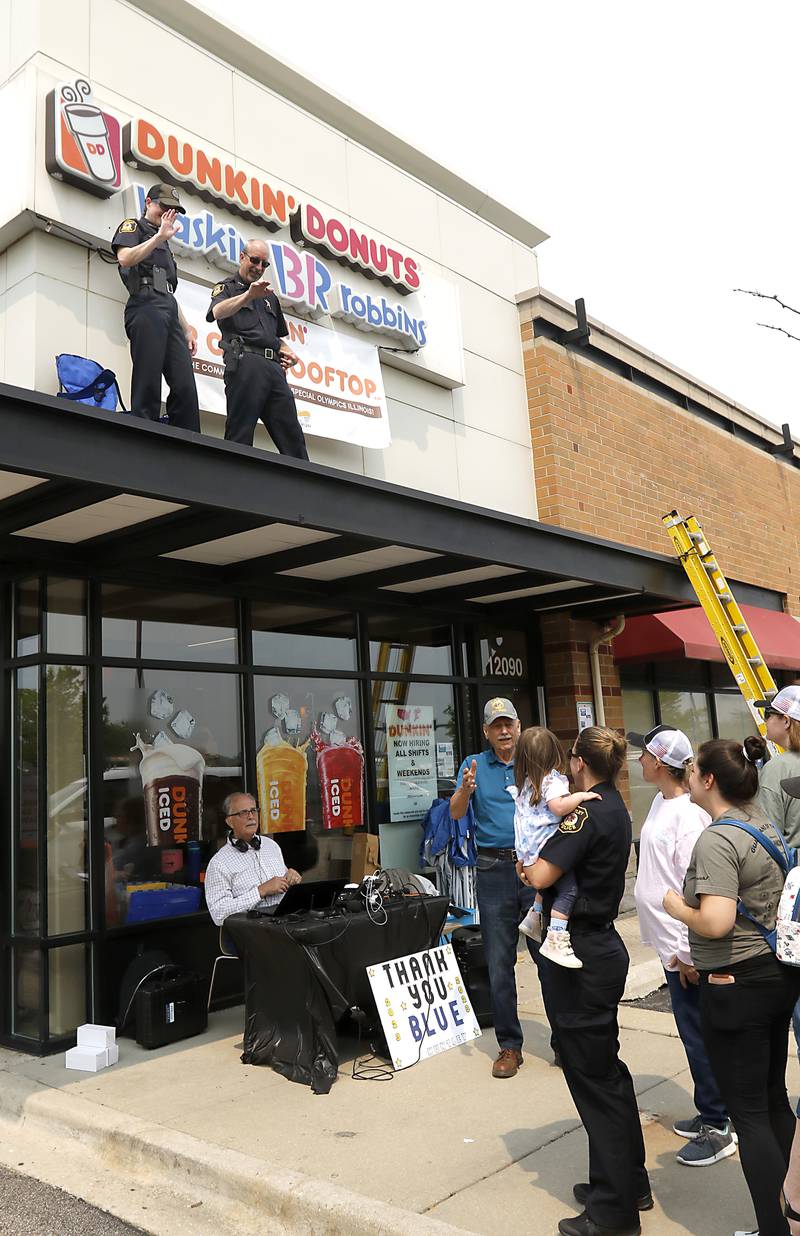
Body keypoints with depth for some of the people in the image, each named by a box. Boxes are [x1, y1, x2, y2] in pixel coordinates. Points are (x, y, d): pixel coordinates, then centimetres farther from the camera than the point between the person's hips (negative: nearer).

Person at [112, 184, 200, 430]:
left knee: (185, 388, -8)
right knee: (147, 386, -16)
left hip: (170, 314, 7)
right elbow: (125, 258, -10)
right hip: (145, 308, -7)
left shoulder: (164, 244, 35)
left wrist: (186, 328, 23)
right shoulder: (133, 227, 13)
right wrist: (159, 236, -10)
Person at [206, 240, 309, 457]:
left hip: (274, 366, 6)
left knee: (292, 437, -4)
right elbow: (216, 313, -11)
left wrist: (287, 352, 14)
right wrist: (248, 295, -26)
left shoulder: (270, 297, 31)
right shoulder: (227, 288, 13)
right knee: (240, 435, -14)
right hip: (245, 363, -6)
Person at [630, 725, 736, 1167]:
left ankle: (717, 1129, 17)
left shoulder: (688, 815, -23)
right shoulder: (661, 803, 8)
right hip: (670, 945, 9)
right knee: (693, 1035, 20)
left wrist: (687, 953, -20)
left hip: (684, 949, -9)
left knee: (699, 1036, 3)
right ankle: (709, 1113, 34)